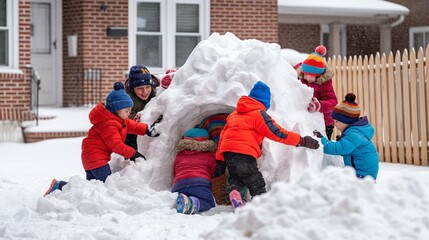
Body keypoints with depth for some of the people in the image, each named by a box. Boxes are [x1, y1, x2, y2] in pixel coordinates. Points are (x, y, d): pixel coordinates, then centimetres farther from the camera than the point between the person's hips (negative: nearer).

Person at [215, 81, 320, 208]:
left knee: (235, 177, 21)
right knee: (256, 183, -1)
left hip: (226, 150, 6)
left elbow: (223, 134, 26)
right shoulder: (259, 113, 3)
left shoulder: (234, 114, 27)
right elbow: (276, 133, -1)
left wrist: (219, 157, 28)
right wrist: (300, 141, 5)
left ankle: (233, 189, -9)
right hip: (243, 151, -6)